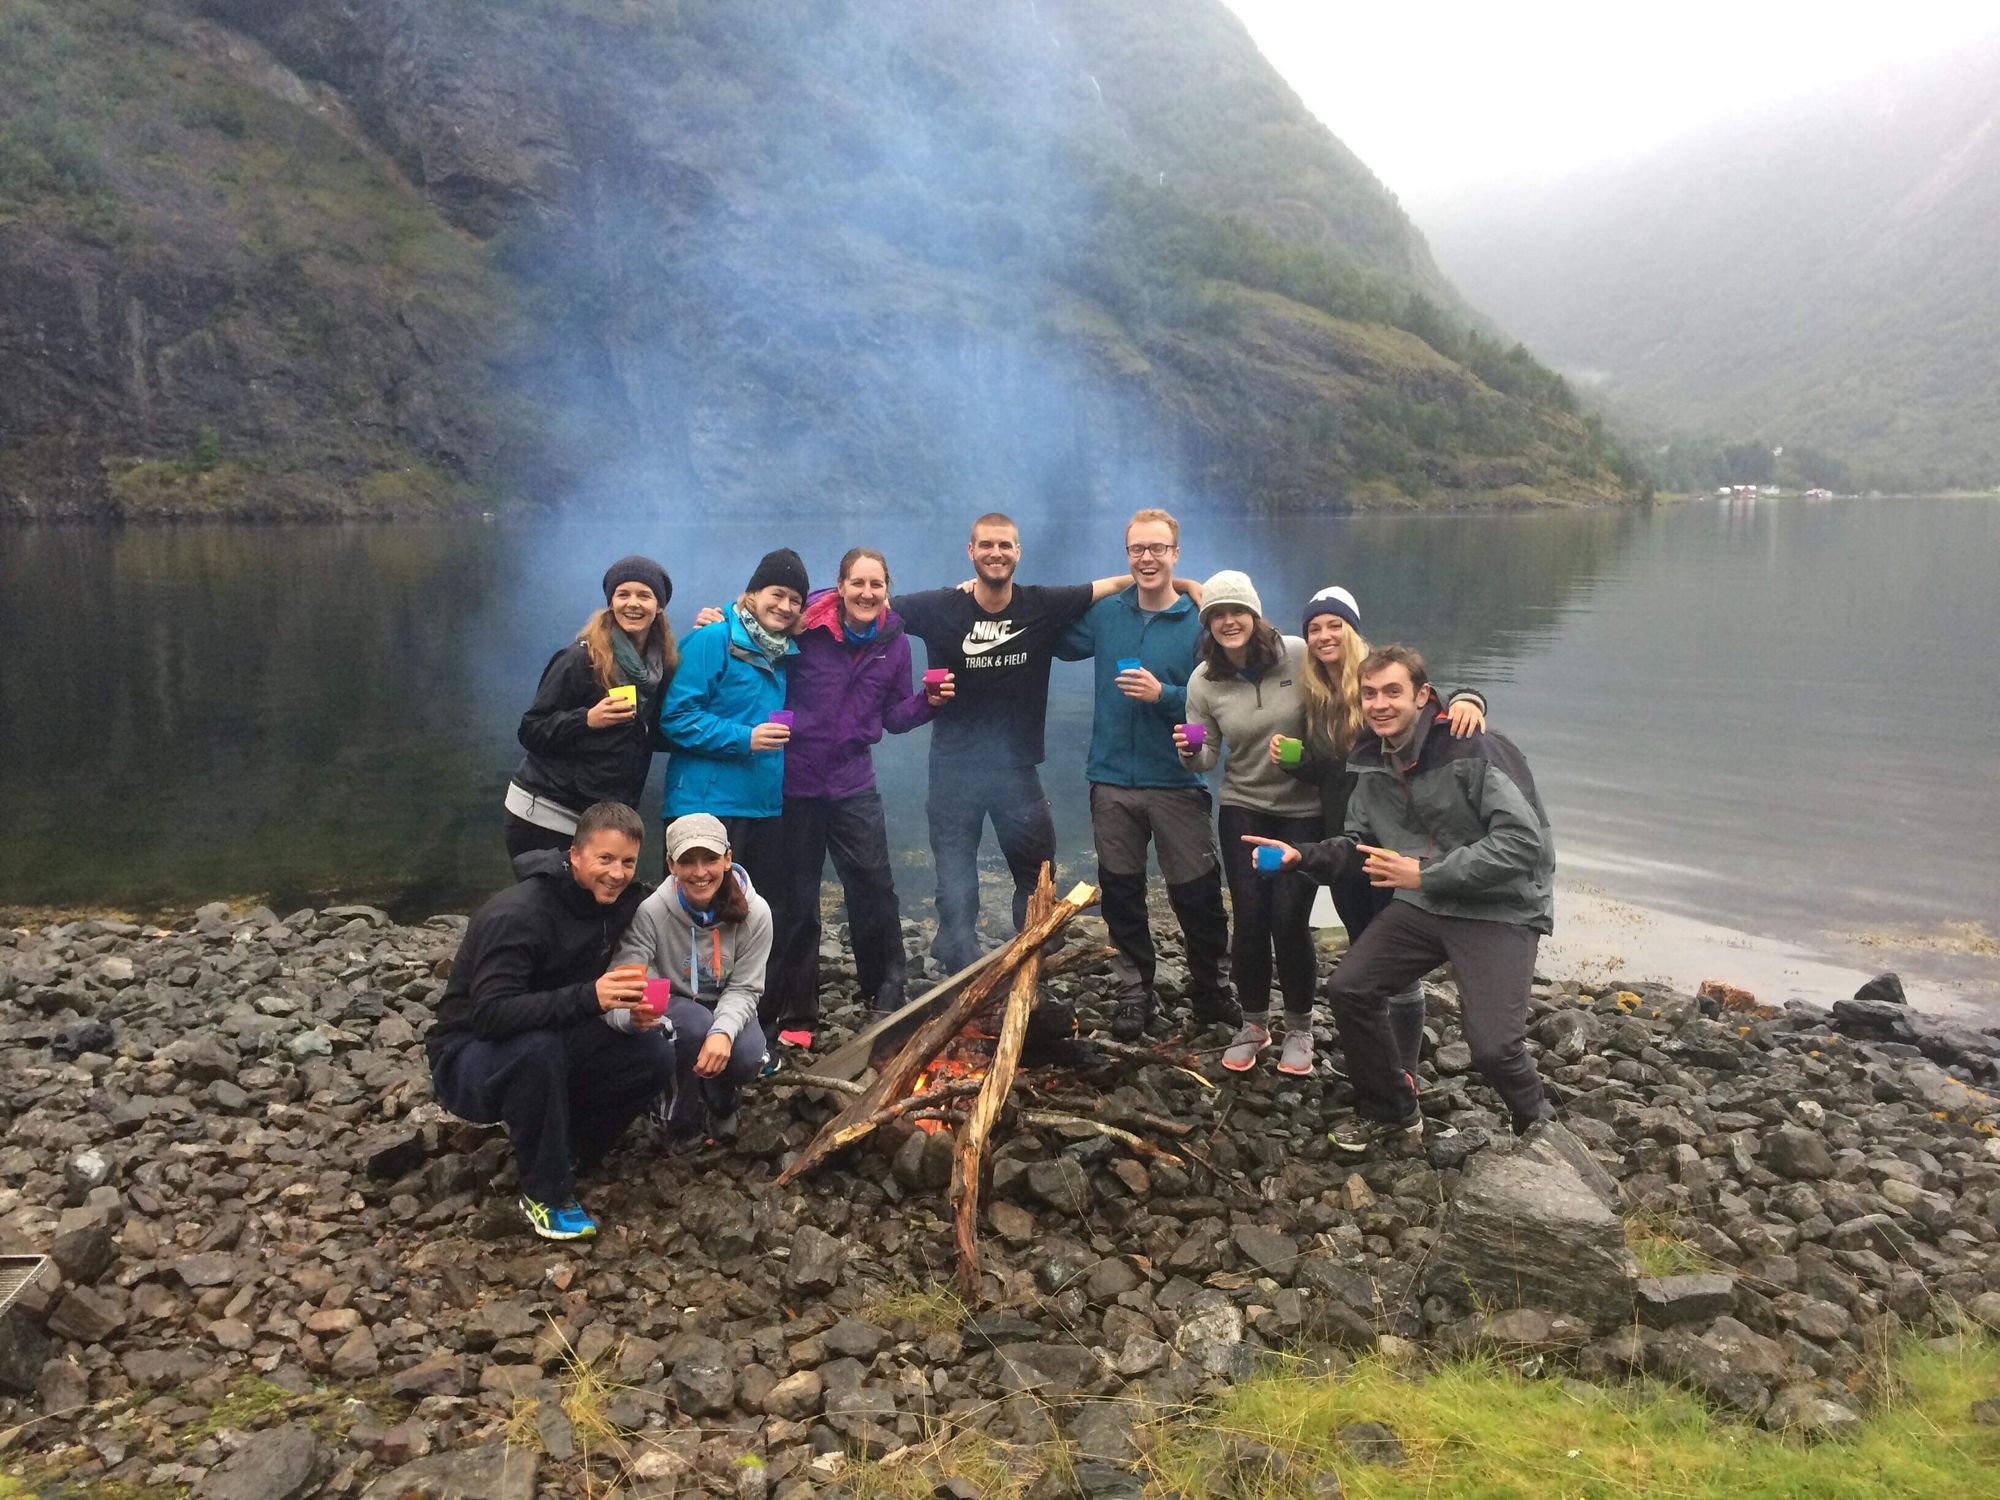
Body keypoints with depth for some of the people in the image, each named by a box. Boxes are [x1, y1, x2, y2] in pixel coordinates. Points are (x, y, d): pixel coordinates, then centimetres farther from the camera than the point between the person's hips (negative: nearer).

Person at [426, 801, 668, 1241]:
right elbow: (489, 1015, -36)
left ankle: (561, 1148, 5)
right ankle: (545, 1192, -19)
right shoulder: (517, 915, -27)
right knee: (537, 1047, -39)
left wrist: (636, 1009, -17)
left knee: (654, 1056, -17)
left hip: (547, 1049, 6)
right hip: (470, 1058, -6)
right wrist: (587, 998, -47)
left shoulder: (620, 904, -6)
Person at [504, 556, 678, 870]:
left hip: (605, 821, 4)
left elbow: (659, 737, 11)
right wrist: (587, 719, -25)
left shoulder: (663, 666, 4)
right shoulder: (581, 659, -10)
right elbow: (531, 732, -7)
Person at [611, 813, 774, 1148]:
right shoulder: (651, 912, -26)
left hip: (726, 1011, 1)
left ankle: (721, 1105, 9)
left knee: (746, 1057, -30)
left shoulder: (755, 912, -21)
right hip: (671, 1011, -1)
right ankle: (682, 1121, -7)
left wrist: (724, 1031, -37)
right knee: (695, 1024, -35)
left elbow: (744, 989, -16)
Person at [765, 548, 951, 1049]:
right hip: (795, 779, -3)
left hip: (853, 783, 3)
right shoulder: (805, 627, -11)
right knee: (797, 901, 7)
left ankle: (888, 998, 20)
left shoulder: (894, 642, 3)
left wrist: (928, 701, -8)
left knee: (875, 890, 1)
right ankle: (795, 1015, 21)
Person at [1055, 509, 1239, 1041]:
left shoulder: (1199, 622, -7)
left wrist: (1164, 695, -22)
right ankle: (1135, 994, 28)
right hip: (1112, 782, 3)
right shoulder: (1105, 614, 4)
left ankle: (1210, 991, 24)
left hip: (1177, 783, -3)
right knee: (1121, 893, 12)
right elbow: (1058, 642, 19)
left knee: (1197, 896, 3)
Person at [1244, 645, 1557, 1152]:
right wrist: (1302, 857, -4)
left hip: (1501, 908, -7)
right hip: (1423, 905, 7)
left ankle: (1539, 1128, 17)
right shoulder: (1373, 762, 5)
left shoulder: (1476, 750, -19)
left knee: (1493, 1047, -18)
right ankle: (1391, 1114, 19)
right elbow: (1358, 842, 15)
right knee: (1349, 989, -3)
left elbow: (1523, 840, -24)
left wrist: (1425, 873, -24)